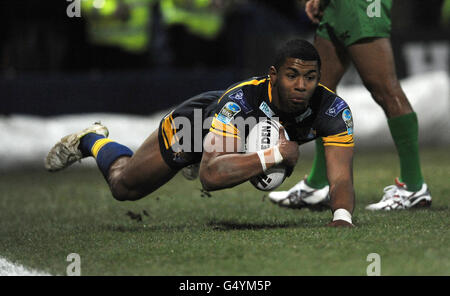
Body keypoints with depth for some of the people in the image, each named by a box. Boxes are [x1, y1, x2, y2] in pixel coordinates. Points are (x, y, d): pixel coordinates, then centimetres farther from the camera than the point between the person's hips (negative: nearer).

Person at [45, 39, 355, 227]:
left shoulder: (332, 109, -39)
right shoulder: (241, 99, -48)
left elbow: (341, 178, -44)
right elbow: (211, 176, -57)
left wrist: (342, 216, -65)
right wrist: (275, 155, -62)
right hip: (197, 122, -4)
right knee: (123, 185, 16)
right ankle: (93, 141, 48)